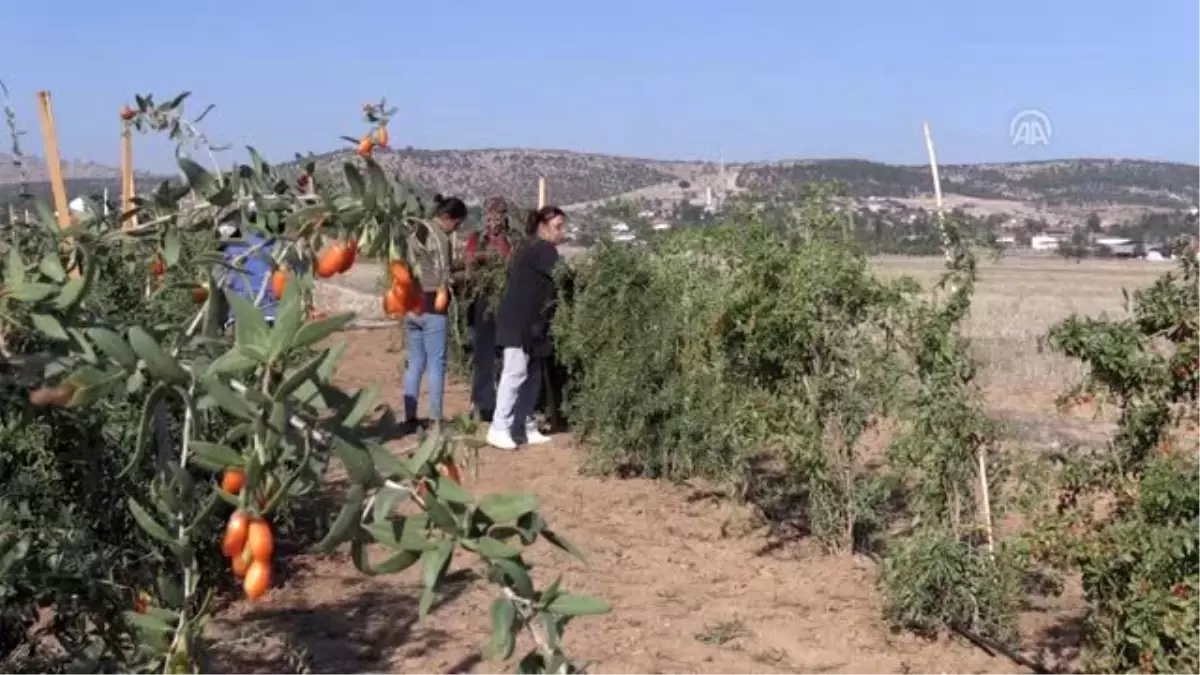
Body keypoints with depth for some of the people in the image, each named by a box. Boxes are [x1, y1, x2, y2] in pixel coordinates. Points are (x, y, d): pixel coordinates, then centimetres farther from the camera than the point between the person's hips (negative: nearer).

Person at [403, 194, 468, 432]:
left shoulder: (414, 235, 13)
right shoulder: (441, 238, -11)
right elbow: (444, 278, -12)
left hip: (411, 305, 7)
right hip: (433, 307, -7)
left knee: (415, 363, 12)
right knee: (436, 364, -1)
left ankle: (410, 417, 13)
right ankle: (436, 420, 0)